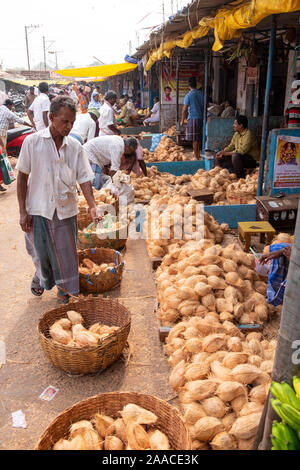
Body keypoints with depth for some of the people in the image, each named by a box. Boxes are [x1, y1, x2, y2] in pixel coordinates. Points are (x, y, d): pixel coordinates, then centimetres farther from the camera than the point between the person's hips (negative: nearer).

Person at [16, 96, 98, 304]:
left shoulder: (75, 146, -4)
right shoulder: (33, 142, -10)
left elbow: (84, 179, -4)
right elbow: (23, 177, -5)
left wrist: (93, 206, -17)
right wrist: (23, 211, -6)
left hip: (65, 210, 1)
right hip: (38, 208, -1)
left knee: (66, 252, 11)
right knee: (41, 251, 14)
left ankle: (64, 289, 35)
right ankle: (41, 278, 46)